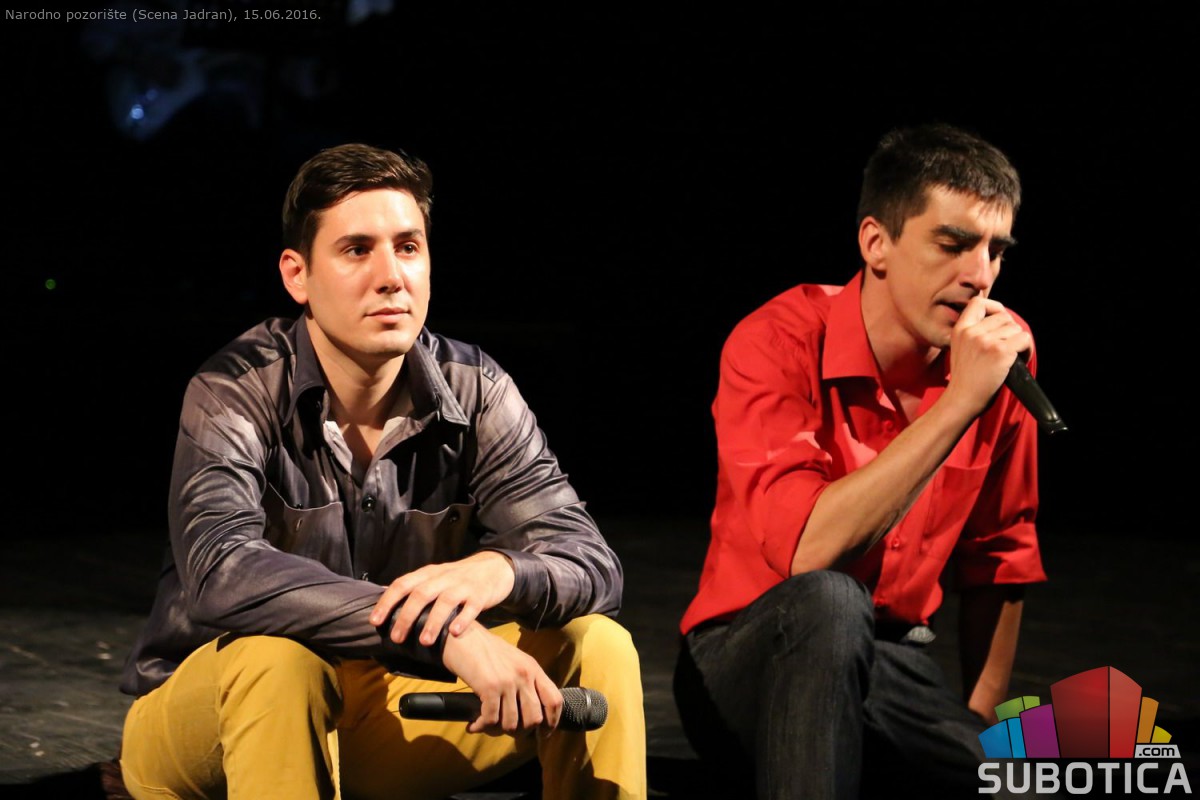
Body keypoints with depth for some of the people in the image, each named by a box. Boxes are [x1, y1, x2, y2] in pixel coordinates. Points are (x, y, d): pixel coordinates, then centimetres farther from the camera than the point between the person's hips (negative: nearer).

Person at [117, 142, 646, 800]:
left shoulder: (475, 395, -5)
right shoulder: (238, 393, -18)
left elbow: (592, 566, -12)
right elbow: (219, 572, -36)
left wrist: (497, 571, -38)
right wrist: (442, 633, -43)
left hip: (376, 734, 4)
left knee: (596, 649, -13)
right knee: (277, 657, -37)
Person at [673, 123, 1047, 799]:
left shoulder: (1000, 350, -1)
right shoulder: (777, 344, -16)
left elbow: (999, 555, 12)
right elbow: (809, 553, -31)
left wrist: (983, 720, 8)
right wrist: (959, 402, -29)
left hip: (893, 666, 5)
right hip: (749, 659, -5)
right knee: (830, 603, -38)